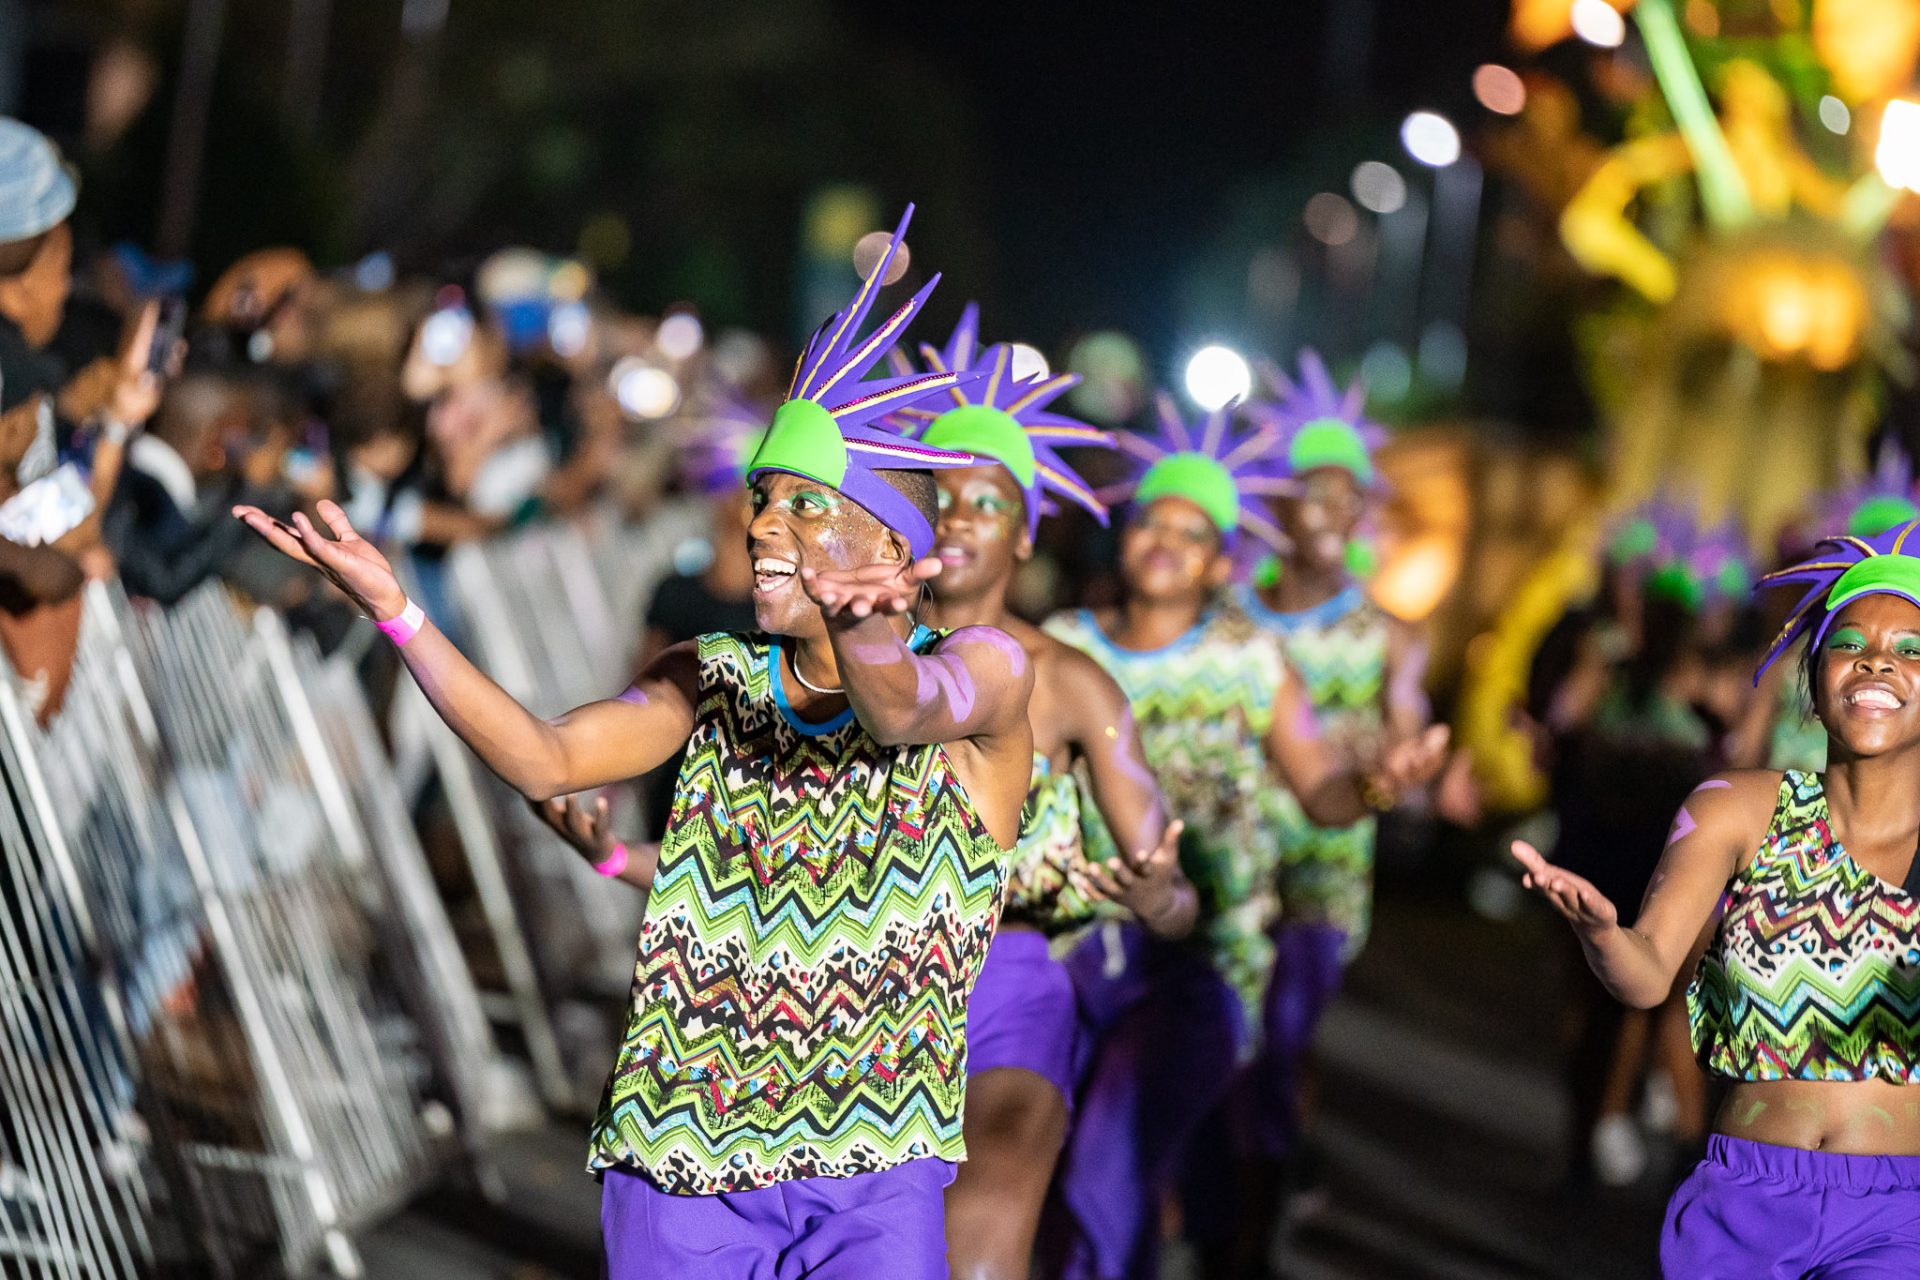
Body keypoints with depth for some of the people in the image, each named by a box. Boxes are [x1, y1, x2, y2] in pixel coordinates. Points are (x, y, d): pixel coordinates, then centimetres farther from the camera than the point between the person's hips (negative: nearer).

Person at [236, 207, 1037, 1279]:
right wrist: (396, 610, -21)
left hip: (873, 1185, -3)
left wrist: (861, 634, -50)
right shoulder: (715, 680, 7)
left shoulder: (985, 672, -2)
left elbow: (910, 709, -27)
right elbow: (546, 761, -9)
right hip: (678, 1173, 3)